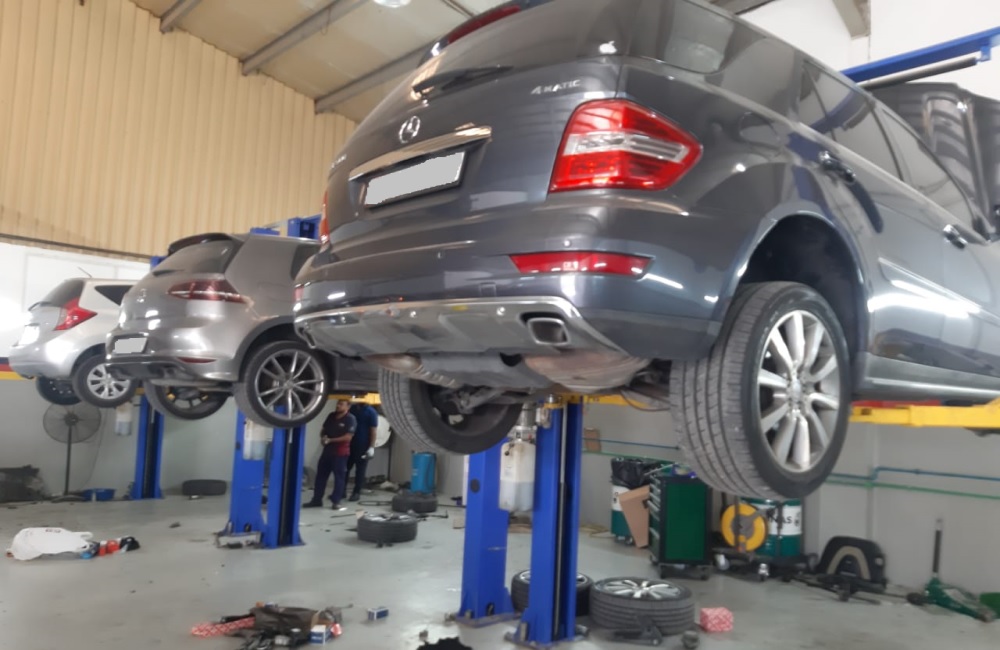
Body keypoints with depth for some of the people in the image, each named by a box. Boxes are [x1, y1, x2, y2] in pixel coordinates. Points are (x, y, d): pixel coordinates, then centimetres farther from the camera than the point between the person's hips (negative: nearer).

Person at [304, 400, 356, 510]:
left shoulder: (350, 419, -11)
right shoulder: (331, 416, 10)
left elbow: (348, 437, -18)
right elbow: (323, 430, 19)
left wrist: (330, 440, -18)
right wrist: (322, 437, -4)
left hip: (340, 452, -7)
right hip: (327, 450, 7)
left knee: (339, 476, 0)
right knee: (320, 475, 9)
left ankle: (336, 501, 7)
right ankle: (317, 500, 16)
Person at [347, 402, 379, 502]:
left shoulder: (371, 412, -8)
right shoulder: (352, 408, 9)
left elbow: (374, 430, -9)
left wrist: (371, 447, -15)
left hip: (363, 446, -5)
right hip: (350, 444, 5)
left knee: (360, 470, 3)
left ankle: (357, 492, 10)